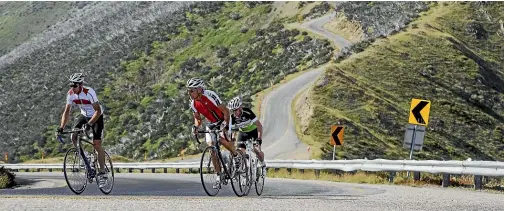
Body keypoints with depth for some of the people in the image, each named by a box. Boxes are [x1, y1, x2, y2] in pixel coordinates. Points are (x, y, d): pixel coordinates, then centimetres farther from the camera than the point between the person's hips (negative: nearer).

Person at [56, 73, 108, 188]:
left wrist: (89, 124, -44)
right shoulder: (71, 94, -15)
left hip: (97, 117, -6)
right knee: (73, 136, -15)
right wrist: (61, 127, -22)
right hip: (84, 116, 6)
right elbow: (67, 111, -10)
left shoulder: (89, 92, -31)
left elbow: (98, 111, -33)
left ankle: (102, 173, -8)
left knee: (97, 144, -14)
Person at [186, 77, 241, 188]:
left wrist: (226, 126, -33)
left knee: (222, 140, -30)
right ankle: (219, 176, -2)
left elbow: (225, 111, -23)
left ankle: (236, 155, -1)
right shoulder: (193, 104, -9)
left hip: (223, 121, -5)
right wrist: (196, 126, -17)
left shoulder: (210, 96, -27)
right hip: (211, 124, 5)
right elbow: (197, 118, 6)